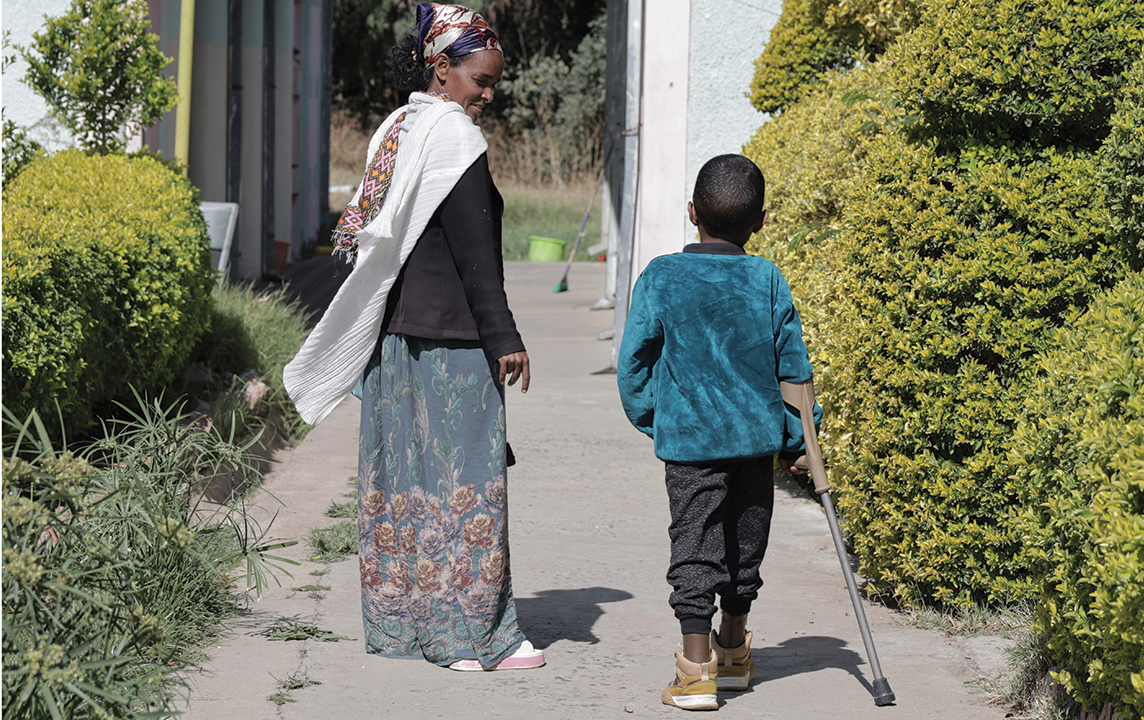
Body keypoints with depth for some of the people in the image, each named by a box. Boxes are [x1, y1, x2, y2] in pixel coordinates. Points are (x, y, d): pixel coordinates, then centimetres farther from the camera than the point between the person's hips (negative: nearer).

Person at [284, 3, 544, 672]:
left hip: (395, 334, 9)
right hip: (450, 341, -9)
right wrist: (503, 338, -16)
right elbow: (473, 250, -17)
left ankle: (398, 621, 18)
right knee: (462, 477, -3)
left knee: (403, 475, 11)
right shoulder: (455, 138, -14)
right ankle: (473, 634, 1)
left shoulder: (397, 131, 12)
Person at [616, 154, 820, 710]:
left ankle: (697, 667, -6)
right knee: (745, 541, 16)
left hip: (689, 439, -2)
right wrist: (793, 438, 15)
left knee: (694, 545, 0)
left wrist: (650, 420, 12)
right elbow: (792, 365, 5)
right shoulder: (767, 279, 0)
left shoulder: (661, 277, -5)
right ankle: (733, 653, 30)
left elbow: (633, 360, -2)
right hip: (757, 435, 2)